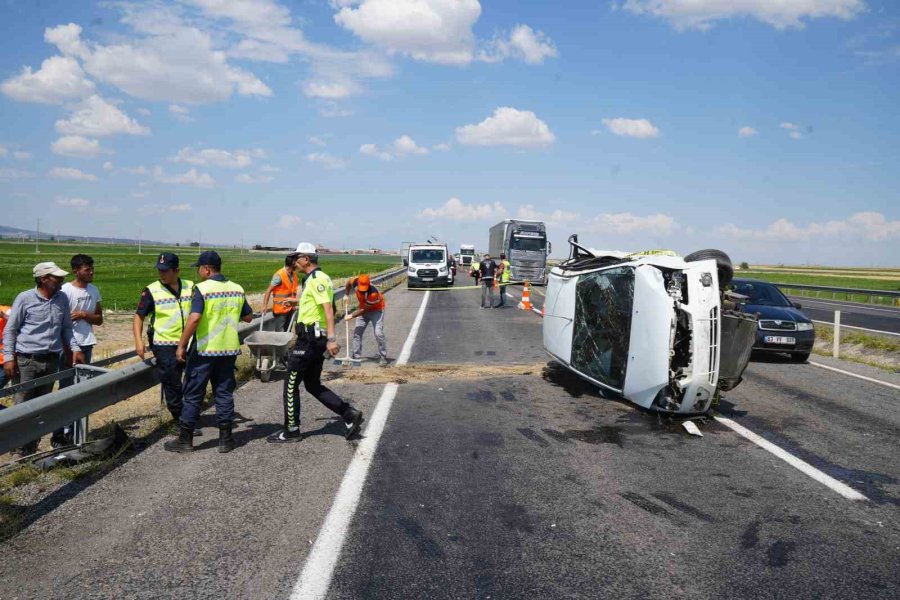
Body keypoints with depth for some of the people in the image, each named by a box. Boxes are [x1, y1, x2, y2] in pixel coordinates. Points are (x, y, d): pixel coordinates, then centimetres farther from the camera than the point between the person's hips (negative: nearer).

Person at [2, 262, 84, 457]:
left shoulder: (62, 299, 6)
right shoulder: (25, 298, -6)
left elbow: (66, 328, 15)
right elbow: (10, 330, -3)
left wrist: (75, 348, 3)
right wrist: (9, 357, -9)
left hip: (51, 360, 5)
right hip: (26, 360, -4)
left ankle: (32, 449, 18)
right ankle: (19, 450, 7)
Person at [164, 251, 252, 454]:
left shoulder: (202, 289, -13)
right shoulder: (237, 289, 4)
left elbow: (194, 318, -23)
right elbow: (248, 317, 12)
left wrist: (181, 345, -17)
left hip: (205, 350, -5)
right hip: (229, 349, 5)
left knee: (193, 395, 6)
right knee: (224, 393, 12)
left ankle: (185, 440, 13)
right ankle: (226, 439, 15)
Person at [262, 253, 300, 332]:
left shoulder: (294, 275, 5)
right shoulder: (279, 275, -16)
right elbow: (268, 291, -15)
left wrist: (294, 304, 7)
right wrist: (264, 306, -19)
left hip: (290, 309, 7)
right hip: (280, 310, -7)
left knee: (287, 331, 13)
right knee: (279, 332, -5)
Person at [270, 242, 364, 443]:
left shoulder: (317, 279, -15)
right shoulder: (316, 278, 17)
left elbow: (328, 309, -23)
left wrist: (331, 338, -29)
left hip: (310, 338, -10)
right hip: (315, 338, 10)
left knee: (291, 384, 0)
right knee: (313, 385, 15)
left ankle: (291, 431, 10)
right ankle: (350, 415, 10)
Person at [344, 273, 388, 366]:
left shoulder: (373, 292, -39)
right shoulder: (356, 282, -25)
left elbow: (364, 310, -30)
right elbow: (348, 283, 2)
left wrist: (352, 316, -21)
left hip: (376, 310, -6)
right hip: (363, 308, 6)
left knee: (378, 333, -18)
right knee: (357, 332, 4)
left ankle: (383, 357, -5)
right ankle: (356, 356, 12)